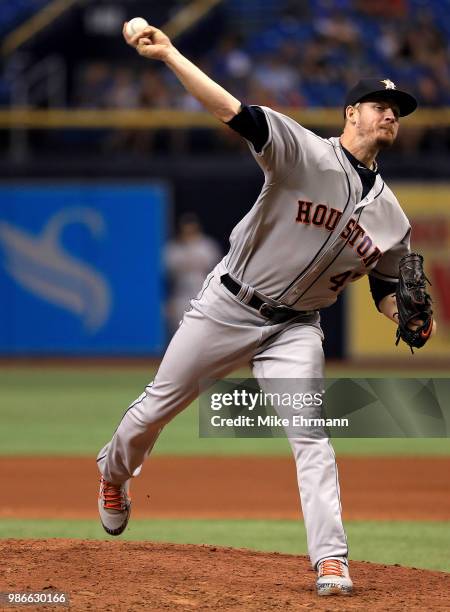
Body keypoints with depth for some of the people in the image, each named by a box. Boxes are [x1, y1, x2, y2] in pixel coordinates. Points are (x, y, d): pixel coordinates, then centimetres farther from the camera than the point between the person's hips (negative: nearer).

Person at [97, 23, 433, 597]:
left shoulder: (392, 218, 2)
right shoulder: (306, 152, -14)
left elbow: (386, 289, 14)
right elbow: (235, 111, -25)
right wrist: (169, 55, -36)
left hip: (294, 328, 3)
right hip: (228, 306, -3)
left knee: (311, 436, -15)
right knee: (156, 408, 9)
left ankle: (330, 560, -16)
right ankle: (113, 473, 40)